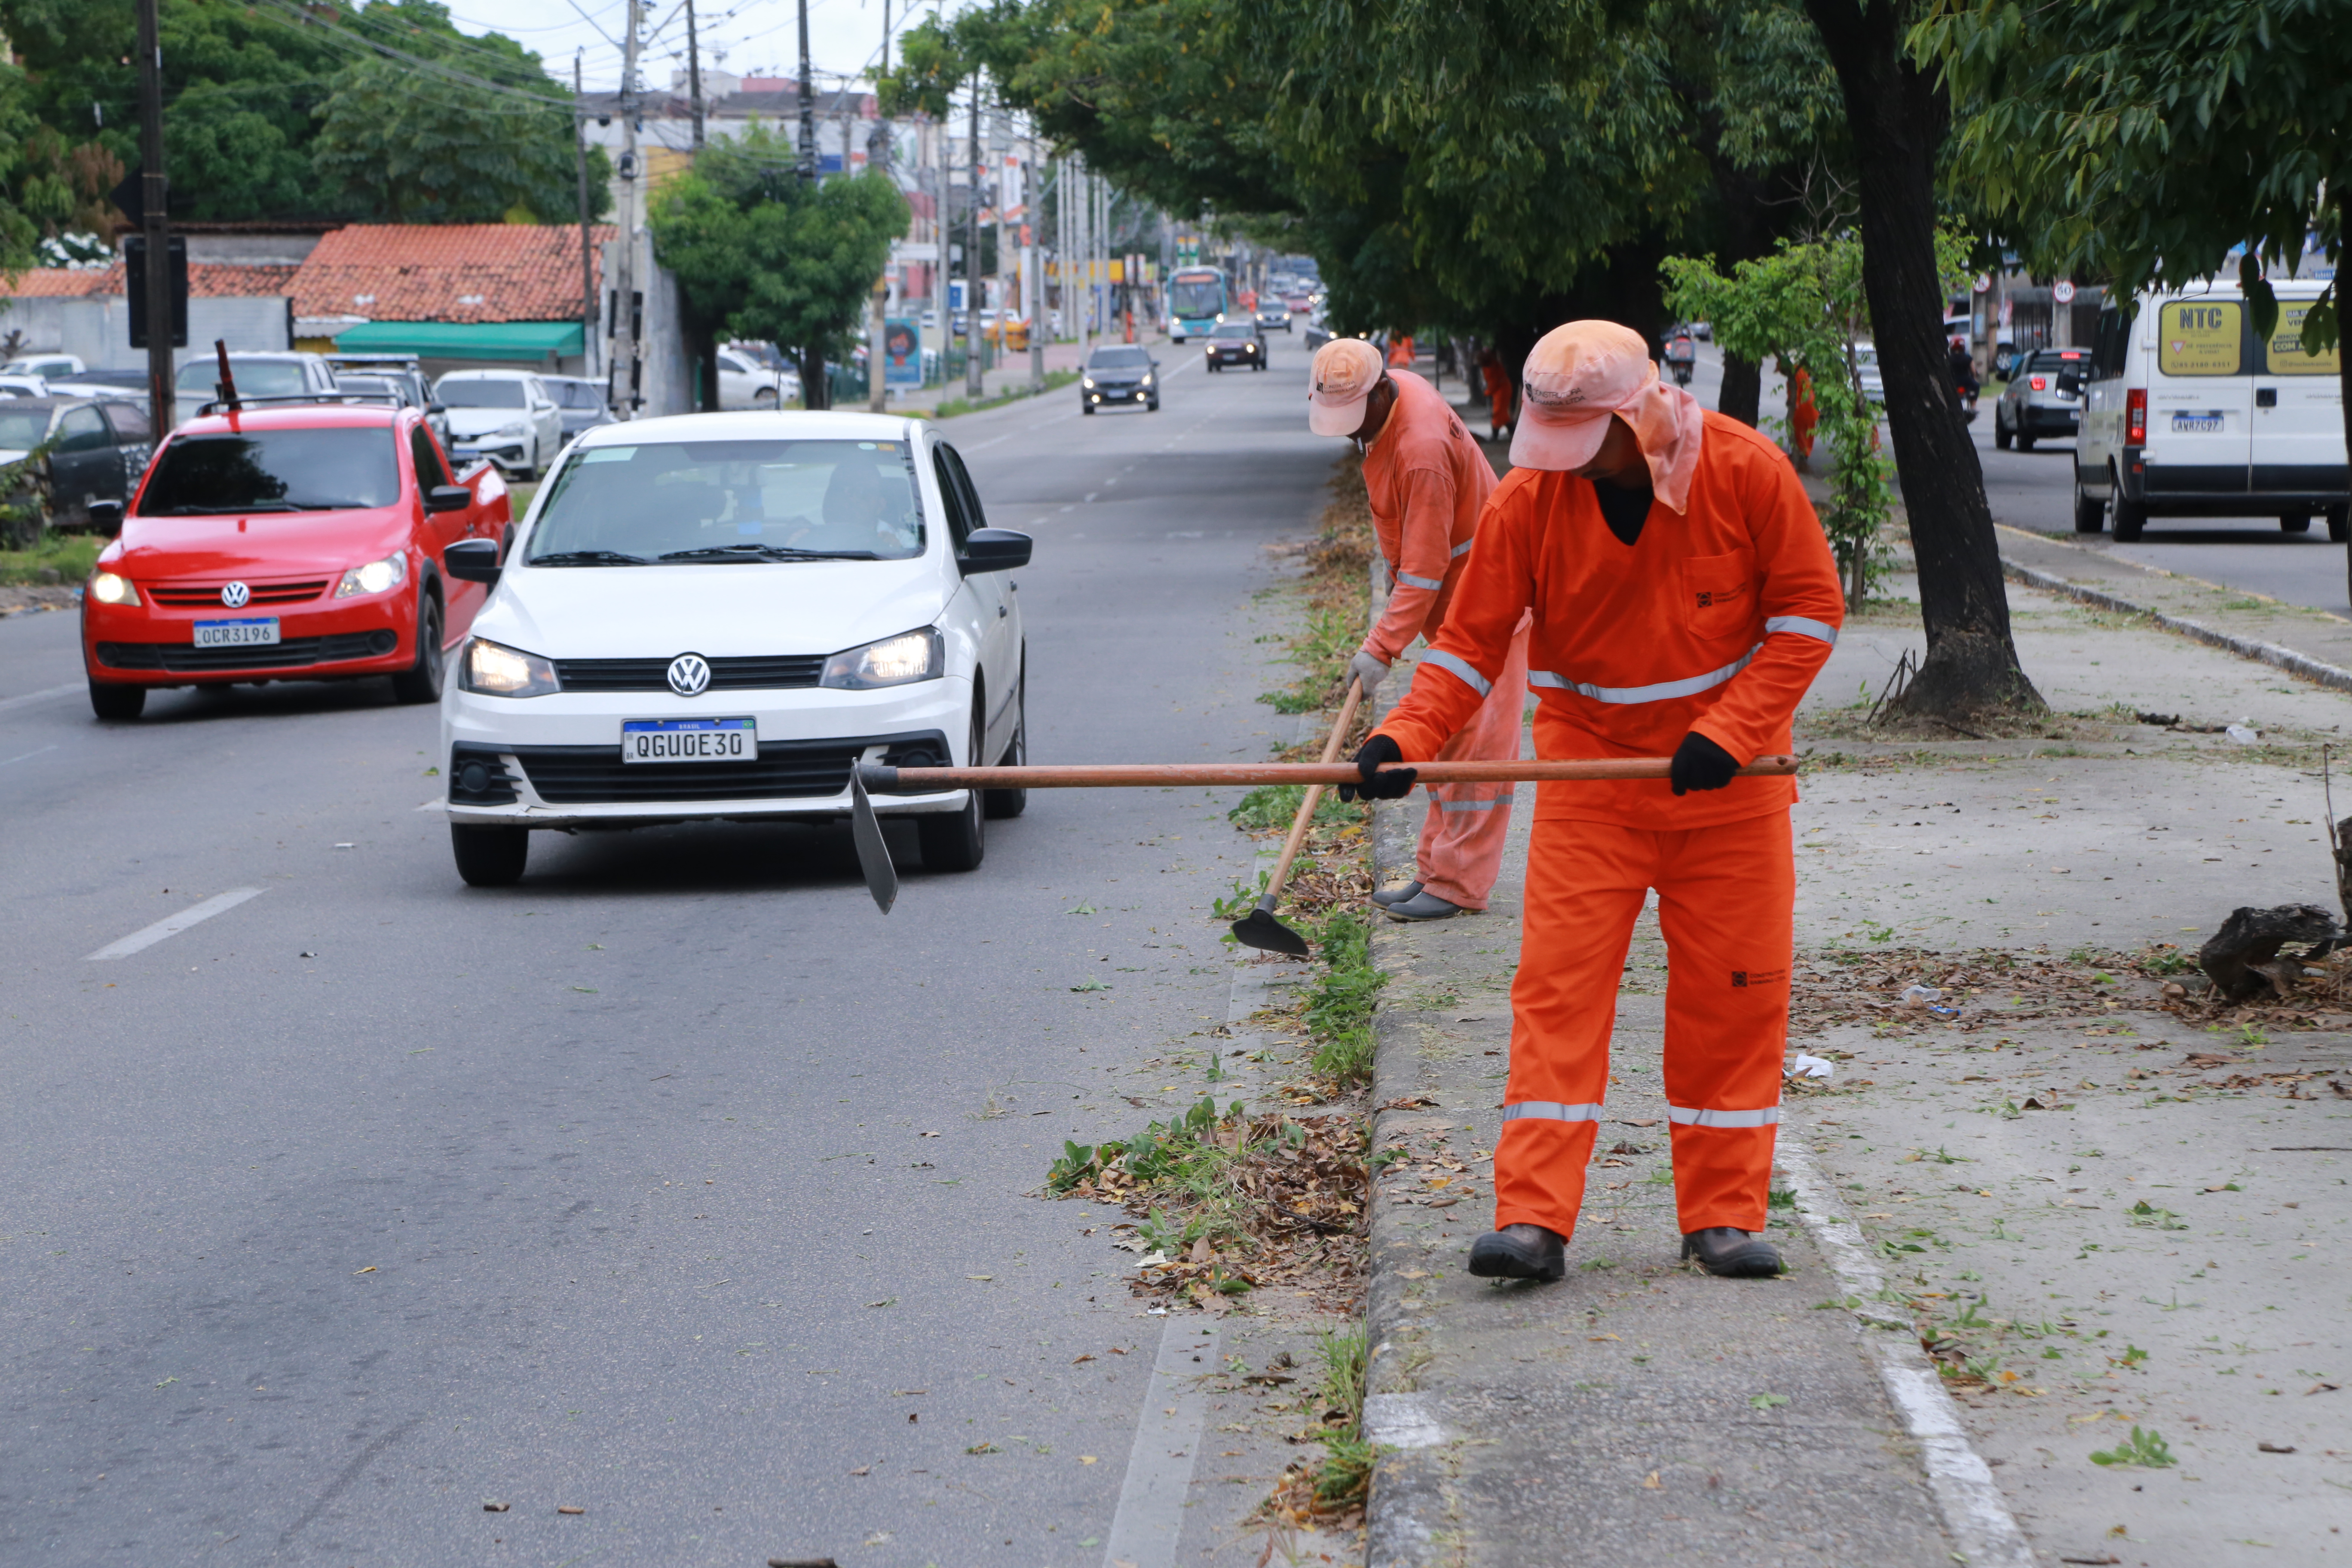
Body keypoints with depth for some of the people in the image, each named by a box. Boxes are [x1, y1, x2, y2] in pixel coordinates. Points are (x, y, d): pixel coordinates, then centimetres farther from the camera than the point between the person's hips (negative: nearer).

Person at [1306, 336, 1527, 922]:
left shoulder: (1422, 448, -30)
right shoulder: (1391, 392, 0)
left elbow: (1425, 570, -29)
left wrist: (1381, 649, -29)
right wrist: (1395, 566, 22)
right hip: (1448, 595, 10)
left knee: (1474, 736, -8)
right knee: (1441, 732, 12)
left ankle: (1460, 883, -7)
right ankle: (1437, 868, 16)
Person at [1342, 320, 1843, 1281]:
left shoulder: (1746, 472, -12)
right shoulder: (1528, 499, -8)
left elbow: (1810, 607, -6)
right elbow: (1473, 643, -5)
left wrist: (1730, 731, -15)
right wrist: (1404, 739, -21)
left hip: (1727, 775, 0)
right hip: (1588, 774, 0)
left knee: (1732, 995, 3)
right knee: (1559, 986, -8)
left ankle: (1724, 1217, 14)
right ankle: (1533, 1220, -8)